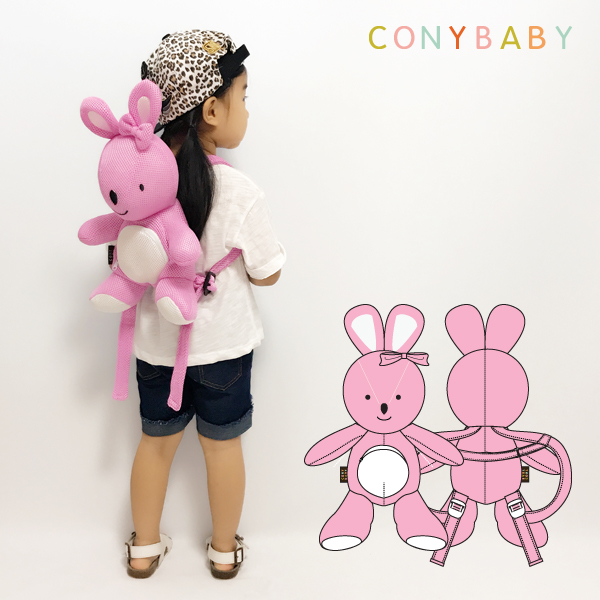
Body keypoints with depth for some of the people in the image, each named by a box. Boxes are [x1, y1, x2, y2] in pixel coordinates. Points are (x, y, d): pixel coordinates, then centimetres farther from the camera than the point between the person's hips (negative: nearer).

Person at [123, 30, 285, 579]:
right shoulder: (238, 192, -24)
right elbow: (267, 273, -12)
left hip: (157, 342, 4)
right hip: (223, 344, -3)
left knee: (157, 440, 21)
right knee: (222, 444, 17)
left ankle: (145, 548, 39)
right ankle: (225, 550, 37)